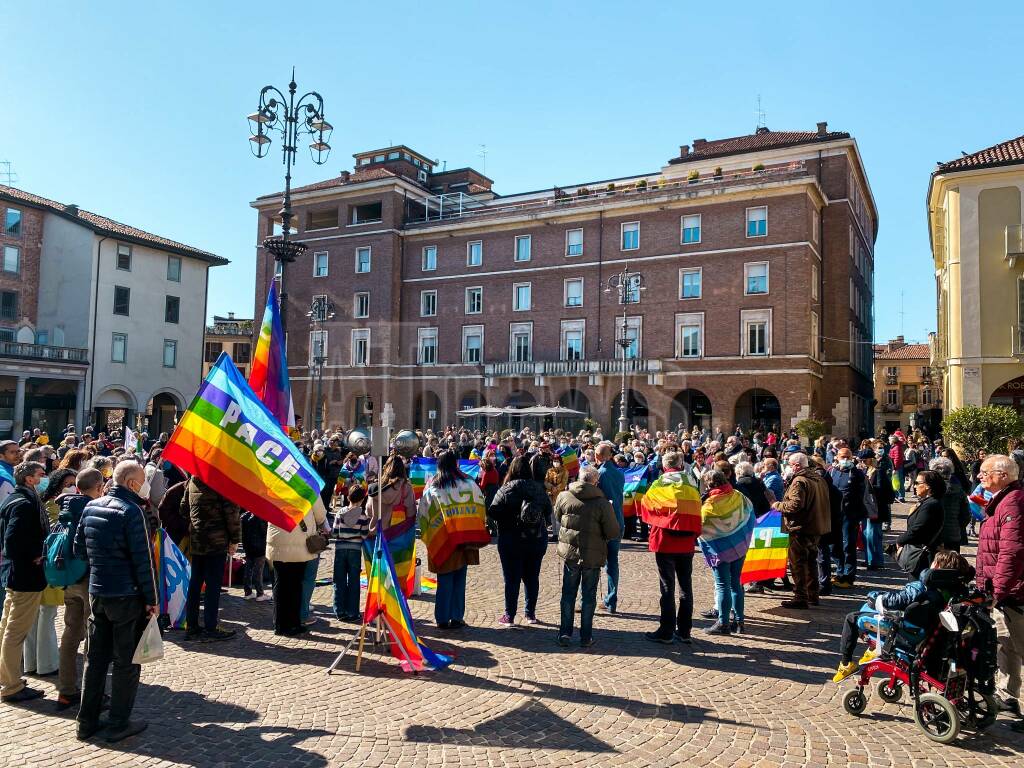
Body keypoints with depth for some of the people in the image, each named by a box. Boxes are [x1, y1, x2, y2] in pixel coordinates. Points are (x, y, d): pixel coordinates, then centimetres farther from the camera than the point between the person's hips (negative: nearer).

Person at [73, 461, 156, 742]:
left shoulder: (91, 507, 5)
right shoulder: (131, 510, -18)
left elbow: (79, 547, 12)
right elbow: (143, 559, -17)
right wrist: (151, 598, -11)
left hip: (96, 592, 7)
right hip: (126, 595, -7)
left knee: (95, 658, 16)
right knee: (126, 661, 5)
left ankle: (87, 721, 23)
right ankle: (119, 724, 12)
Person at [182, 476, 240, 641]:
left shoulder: (193, 480, 9)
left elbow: (184, 507, 15)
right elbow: (231, 511, -14)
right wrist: (235, 539, -7)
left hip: (195, 541, 7)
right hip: (217, 541, -7)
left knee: (195, 584, 13)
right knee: (213, 584, -1)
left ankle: (191, 627, 19)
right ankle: (210, 629, 4)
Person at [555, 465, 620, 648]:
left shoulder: (563, 496, -5)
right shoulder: (602, 503, -14)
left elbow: (557, 517, 13)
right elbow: (614, 533, -11)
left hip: (569, 552, 2)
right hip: (593, 555, -2)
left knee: (568, 594, 14)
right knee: (589, 595, 11)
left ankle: (565, 634, 16)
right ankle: (586, 637, 16)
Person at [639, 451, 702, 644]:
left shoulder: (659, 485, -7)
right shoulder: (692, 486, 5)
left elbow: (645, 507, 2)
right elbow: (697, 514, 7)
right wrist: (693, 536, 14)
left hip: (665, 542, -4)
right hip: (687, 543, 4)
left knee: (667, 587, 2)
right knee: (685, 586, 11)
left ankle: (666, 632, 5)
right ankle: (684, 632, 18)